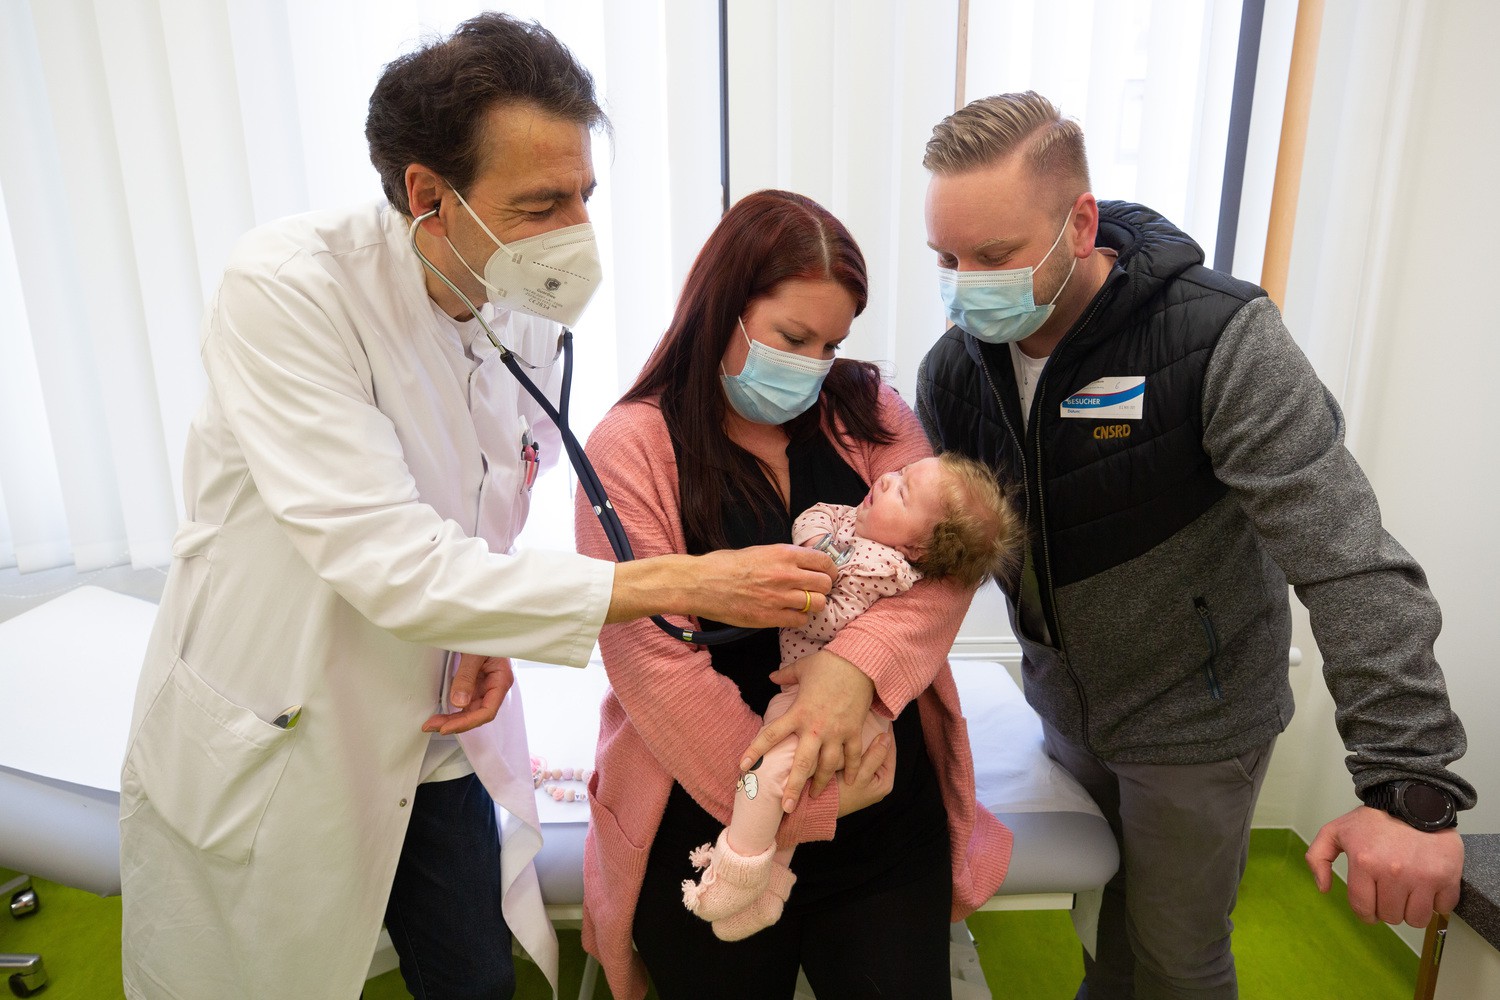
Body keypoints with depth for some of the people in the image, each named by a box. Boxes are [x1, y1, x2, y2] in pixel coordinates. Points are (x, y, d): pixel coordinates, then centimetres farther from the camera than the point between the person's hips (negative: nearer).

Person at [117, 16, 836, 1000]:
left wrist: (486, 633, -12)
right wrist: (686, 584, -33)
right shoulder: (287, 287, -25)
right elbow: (394, 566, -32)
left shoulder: (533, 309, -7)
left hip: (433, 738, 5)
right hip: (263, 746, -4)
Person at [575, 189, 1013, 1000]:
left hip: (888, 807, 3)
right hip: (708, 831, -2)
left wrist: (856, 662, -27)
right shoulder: (632, 448, -11)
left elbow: (942, 561, -8)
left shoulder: (868, 414, 3)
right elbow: (656, 665, -17)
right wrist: (804, 803, -16)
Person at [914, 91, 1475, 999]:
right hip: (1065, 705, 4)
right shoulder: (954, 369, -11)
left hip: (1195, 721, -4)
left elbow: (1351, 564, -30)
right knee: (1103, 923, 26)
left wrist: (1410, 783, -34)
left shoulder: (1220, 339, -28)